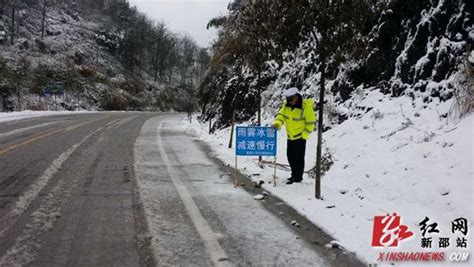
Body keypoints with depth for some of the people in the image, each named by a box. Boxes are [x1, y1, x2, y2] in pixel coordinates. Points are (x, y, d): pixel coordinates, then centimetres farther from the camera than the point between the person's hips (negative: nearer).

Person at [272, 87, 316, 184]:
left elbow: (311, 122, -13)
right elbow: (281, 115, -4)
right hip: (290, 136, 7)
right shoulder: (286, 105, -1)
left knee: (299, 157, -3)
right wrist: (277, 123, -25)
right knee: (290, 156, 14)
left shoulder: (306, 107, -18)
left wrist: (304, 135, -13)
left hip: (300, 137, -7)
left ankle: (298, 177, 8)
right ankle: (294, 174, 30)